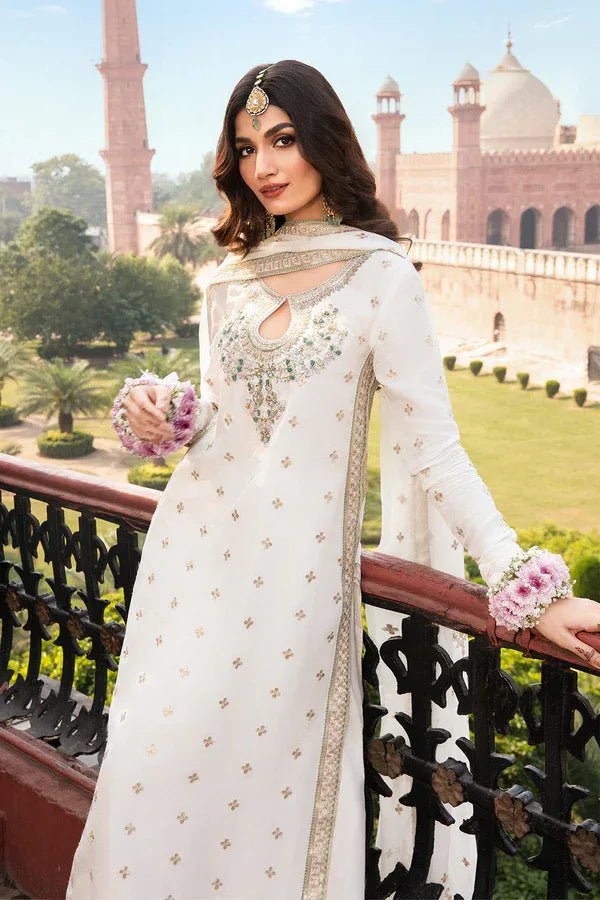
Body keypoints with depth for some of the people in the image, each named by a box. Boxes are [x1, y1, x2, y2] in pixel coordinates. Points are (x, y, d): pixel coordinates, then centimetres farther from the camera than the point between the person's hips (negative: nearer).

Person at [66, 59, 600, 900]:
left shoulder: (379, 273, -6)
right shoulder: (232, 278, 11)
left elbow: (432, 447, -9)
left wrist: (527, 584, -17)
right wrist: (163, 413, -4)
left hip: (300, 570, -4)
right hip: (197, 550, 5)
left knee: (272, 786, 2)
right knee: (157, 768, 6)